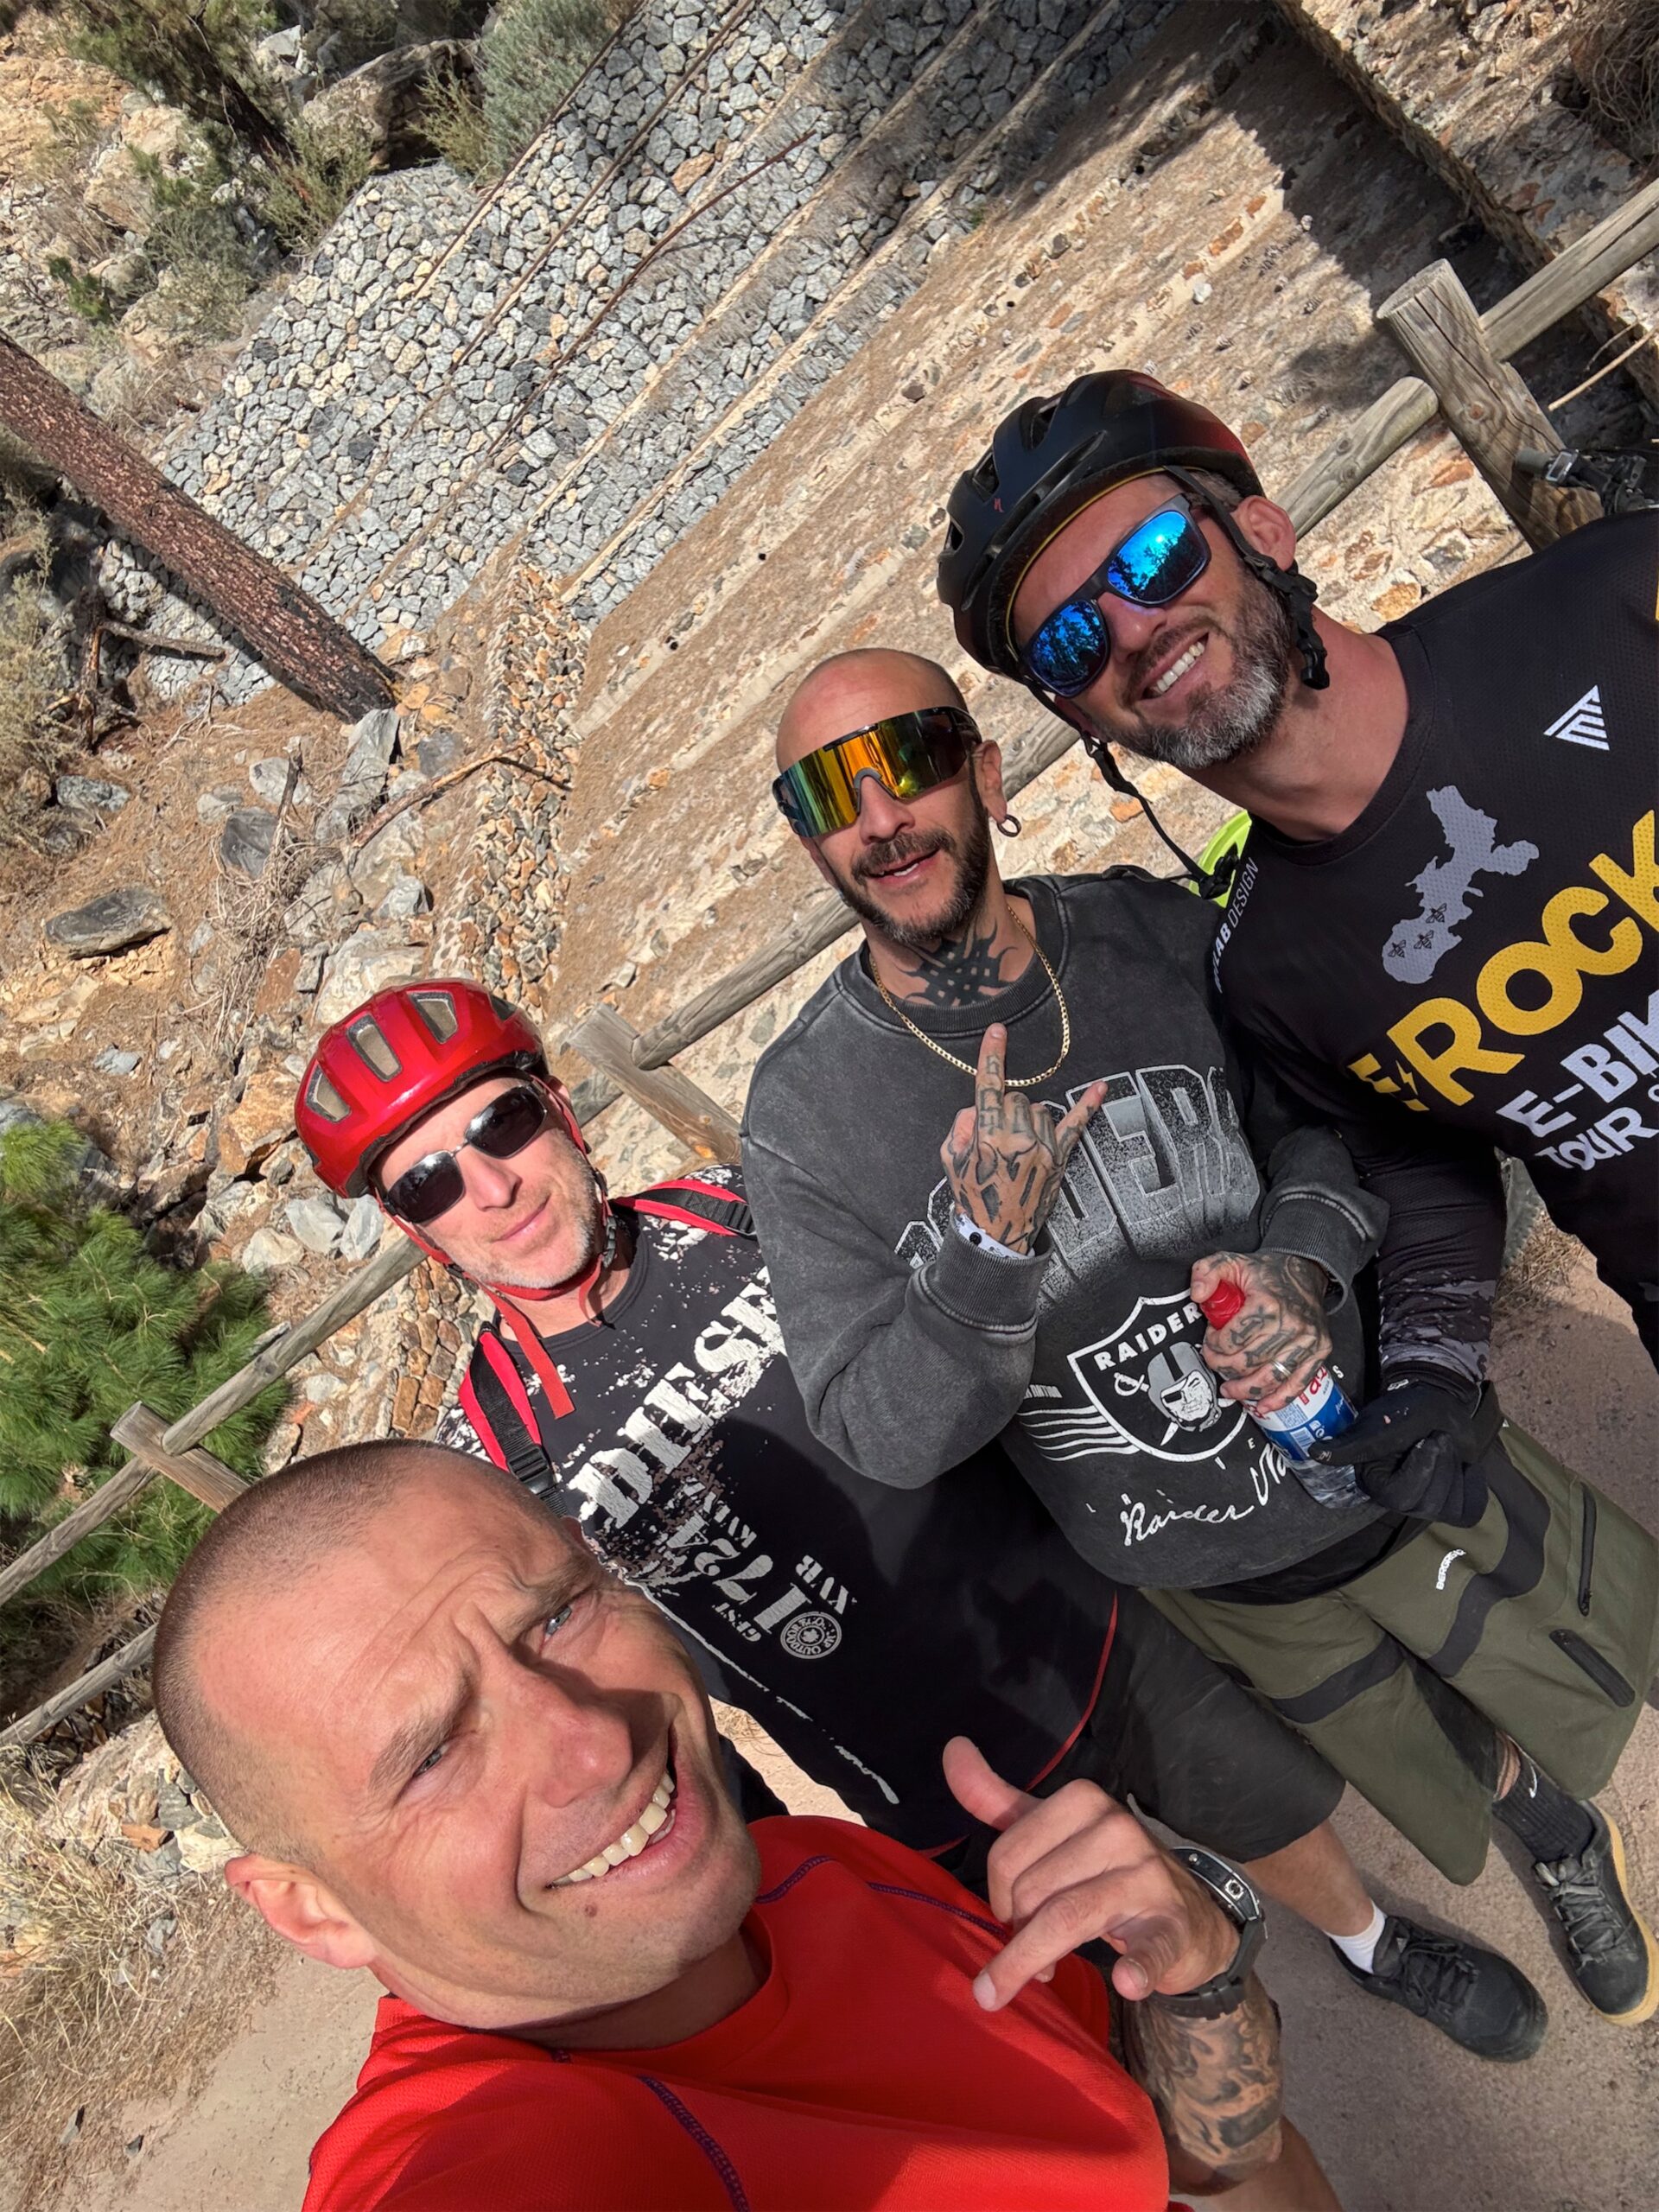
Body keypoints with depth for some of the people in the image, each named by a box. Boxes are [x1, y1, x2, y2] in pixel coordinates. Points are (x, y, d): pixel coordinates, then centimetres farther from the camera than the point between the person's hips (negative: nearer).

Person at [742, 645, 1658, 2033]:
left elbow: (1317, 1121, -2)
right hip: (1225, 1581, -1)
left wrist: (1300, 1258, -23)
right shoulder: (805, 1111, -21)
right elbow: (883, 1437, -20)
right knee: (1465, 1791, 24)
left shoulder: (1157, 928, -15)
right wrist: (992, 1249, -37)